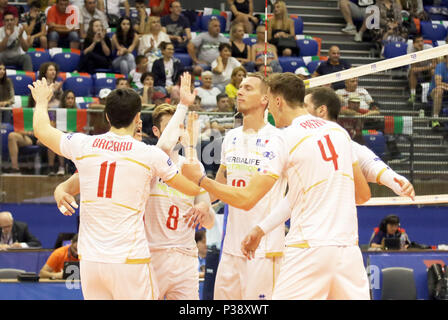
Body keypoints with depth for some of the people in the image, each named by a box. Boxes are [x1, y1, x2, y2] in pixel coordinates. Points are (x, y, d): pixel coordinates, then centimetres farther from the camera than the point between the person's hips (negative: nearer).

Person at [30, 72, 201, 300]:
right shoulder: (151, 155, -4)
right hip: (130, 261, -4)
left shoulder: (83, 145, 3)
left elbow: (41, 129, 22)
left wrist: (42, 101, 45)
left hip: (89, 259, 4)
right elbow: (194, 188, 8)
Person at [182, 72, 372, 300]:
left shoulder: (284, 139, -5)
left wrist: (199, 179, 6)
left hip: (310, 249, -6)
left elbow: (246, 199, -8)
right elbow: (363, 194, 19)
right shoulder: (338, 131, 13)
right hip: (348, 246, 6)